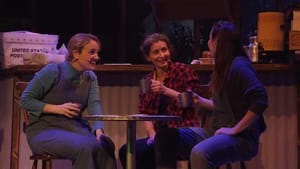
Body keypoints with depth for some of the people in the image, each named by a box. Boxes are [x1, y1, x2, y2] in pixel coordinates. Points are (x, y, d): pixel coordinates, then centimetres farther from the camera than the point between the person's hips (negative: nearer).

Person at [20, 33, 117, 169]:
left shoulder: (90, 77, 9)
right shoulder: (52, 71, -8)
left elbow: (94, 104, -8)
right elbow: (25, 100, -7)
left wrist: (99, 130, -28)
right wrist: (57, 108, -18)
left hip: (75, 127, 5)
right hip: (44, 129, -5)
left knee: (106, 145, -26)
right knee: (85, 147, -32)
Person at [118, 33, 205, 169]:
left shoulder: (183, 71, 3)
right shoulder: (147, 80, 17)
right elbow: (145, 113, 12)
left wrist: (166, 90, -19)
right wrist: (152, 134, -7)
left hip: (186, 134, -5)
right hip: (161, 137, 5)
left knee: (165, 135, -39)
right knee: (127, 151, -19)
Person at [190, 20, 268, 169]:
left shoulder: (239, 66, -14)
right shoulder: (223, 67, 15)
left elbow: (260, 101, -25)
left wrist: (235, 129, -23)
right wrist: (200, 101, 13)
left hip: (241, 137, -9)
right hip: (218, 131, 9)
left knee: (199, 153, -36)